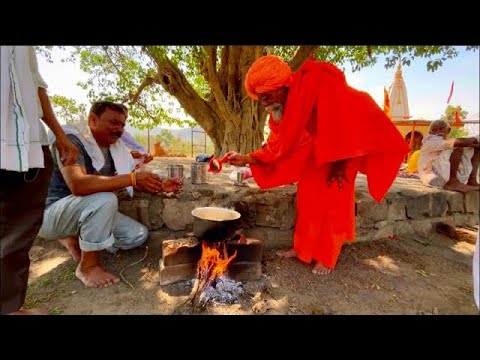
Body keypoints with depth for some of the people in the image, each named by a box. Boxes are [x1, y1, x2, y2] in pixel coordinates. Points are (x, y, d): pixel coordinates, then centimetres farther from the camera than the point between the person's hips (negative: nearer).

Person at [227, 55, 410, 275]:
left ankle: (326, 258, 7)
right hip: (315, 147, 7)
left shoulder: (317, 83, -32)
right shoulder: (279, 106, -9)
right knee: (308, 195, 4)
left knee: (334, 201, -6)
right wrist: (247, 159, -11)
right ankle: (303, 249, 16)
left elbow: (344, 125, -26)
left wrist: (340, 163, -21)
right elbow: (277, 146, -4)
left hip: (346, 144, -6)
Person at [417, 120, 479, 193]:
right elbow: (457, 143, -18)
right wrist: (474, 139, -2)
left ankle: (472, 180, -1)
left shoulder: (447, 142, 19)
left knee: (475, 148, 13)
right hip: (434, 178, -9)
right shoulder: (430, 141, -9)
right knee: (458, 148, -20)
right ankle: (452, 182, -22)